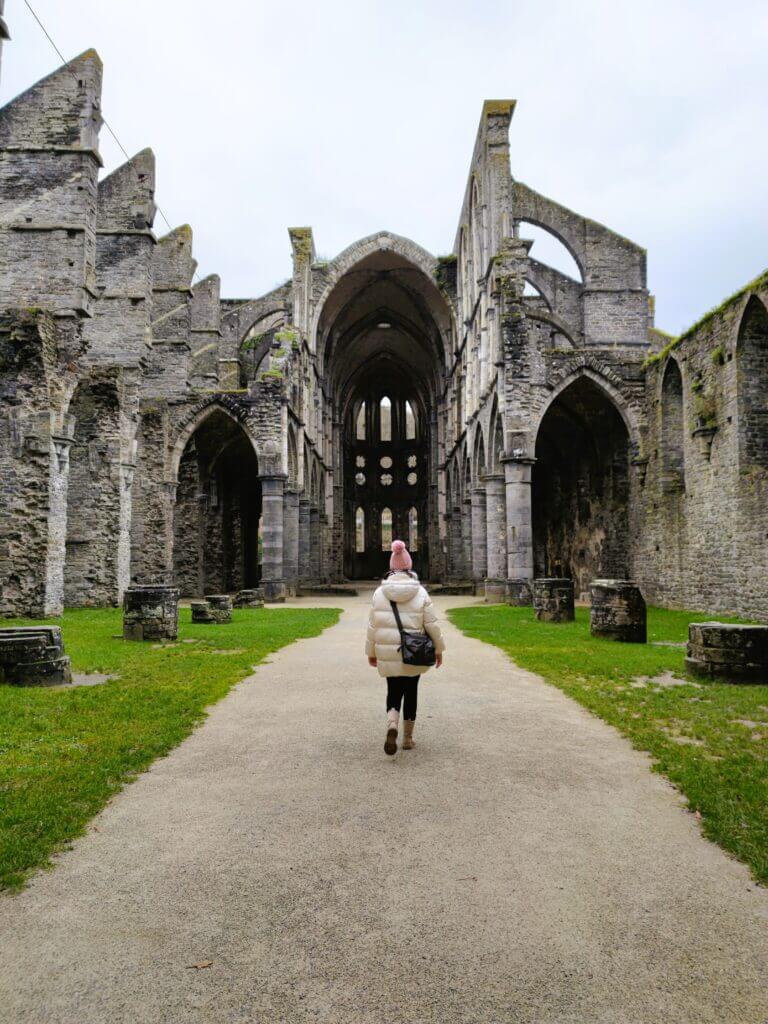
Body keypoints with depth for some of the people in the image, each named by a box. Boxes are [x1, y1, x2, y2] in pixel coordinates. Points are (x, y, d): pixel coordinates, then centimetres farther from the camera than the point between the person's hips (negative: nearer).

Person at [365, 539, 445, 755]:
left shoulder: (380, 592, -3)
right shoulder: (420, 593, -7)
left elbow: (372, 626, 1)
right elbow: (432, 625, -4)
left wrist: (371, 652, 13)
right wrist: (439, 649, 9)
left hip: (388, 654, 1)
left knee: (393, 691, 14)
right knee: (410, 692, 15)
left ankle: (392, 726, -14)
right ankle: (408, 738, 23)